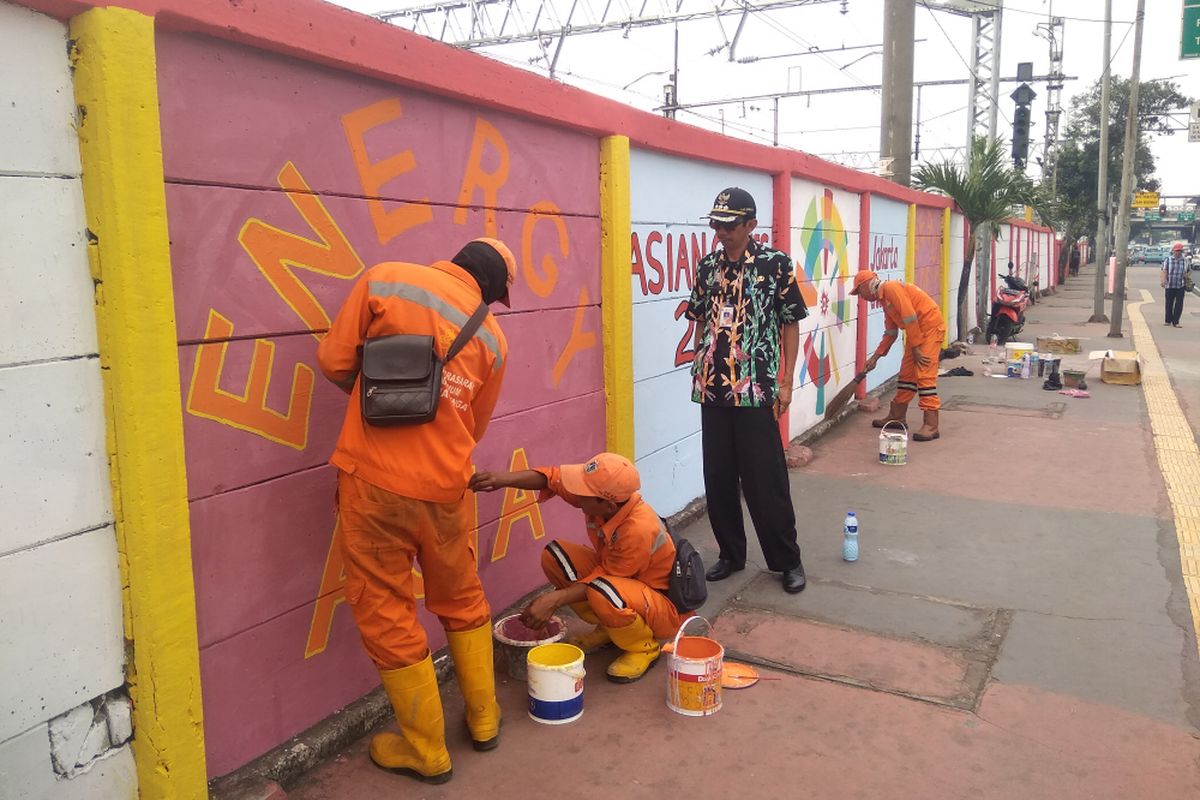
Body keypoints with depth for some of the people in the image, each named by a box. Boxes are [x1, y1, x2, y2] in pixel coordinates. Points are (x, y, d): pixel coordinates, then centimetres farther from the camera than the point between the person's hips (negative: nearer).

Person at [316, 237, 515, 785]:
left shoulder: (384, 280, -1)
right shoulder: (492, 339, 6)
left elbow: (335, 361, 0)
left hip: (374, 479, -2)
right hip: (445, 486, 3)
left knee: (386, 612, 11)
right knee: (462, 600, 23)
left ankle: (427, 751, 24)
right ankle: (483, 720, 38)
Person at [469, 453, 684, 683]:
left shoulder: (639, 529, -36)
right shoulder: (602, 497, -18)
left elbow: (603, 579, -27)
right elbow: (552, 477, -15)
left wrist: (554, 600, -31)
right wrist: (503, 479, -30)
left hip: (665, 606, -7)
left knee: (604, 594, -39)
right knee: (554, 556, -9)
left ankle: (645, 647, -6)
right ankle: (608, 628, 8)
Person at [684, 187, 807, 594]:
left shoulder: (775, 264, -3)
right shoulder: (707, 265, 9)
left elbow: (790, 325, -1)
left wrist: (787, 381, -4)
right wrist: (699, 368, 11)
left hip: (756, 389, -5)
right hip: (712, 388, 5)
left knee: (765, 481, 0)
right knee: (718, 478, 10)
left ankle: (787, 560, 16)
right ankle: (731, 553, 26)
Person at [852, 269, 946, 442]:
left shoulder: (891, 288, -15)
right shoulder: (884, 299, 15)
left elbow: (910, 318, -22)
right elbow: (890, 334, 21)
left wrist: (916, 347, -18)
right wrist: (875, 357, 19)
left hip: (930, 326, -10)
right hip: (916, 331, 10)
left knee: (925, 375, -14)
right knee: (907, 373, 15)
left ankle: (931, 425, -15)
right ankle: (898, 416, 26)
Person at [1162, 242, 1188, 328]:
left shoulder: (1185, 261, 6)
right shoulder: (1168, 260, -1)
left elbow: (1185, 273, 12)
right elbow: (1164, 271, -8)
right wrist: (1164, 280, -22)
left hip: (1181, 286, 1)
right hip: (1170, 286, -1)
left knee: (1179, 304, -2)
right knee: (1169, 304, 8)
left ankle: (1175, 322, 5)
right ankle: (1168, 321, 22)